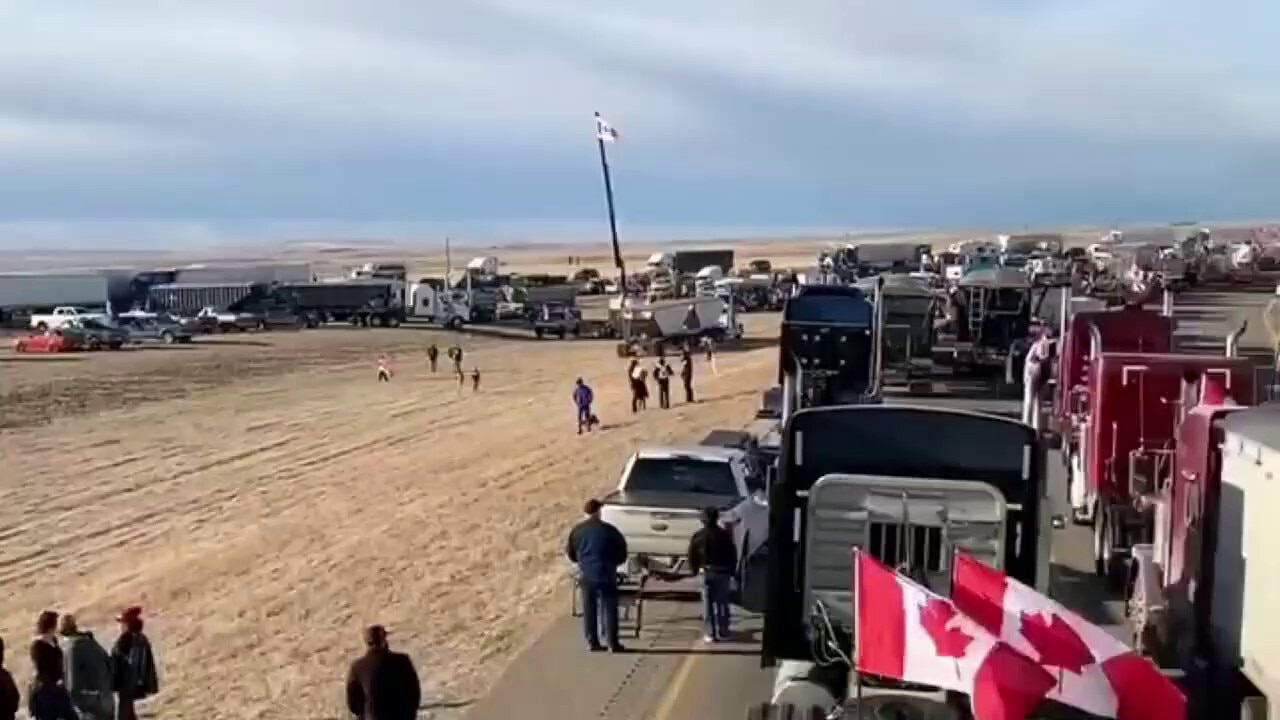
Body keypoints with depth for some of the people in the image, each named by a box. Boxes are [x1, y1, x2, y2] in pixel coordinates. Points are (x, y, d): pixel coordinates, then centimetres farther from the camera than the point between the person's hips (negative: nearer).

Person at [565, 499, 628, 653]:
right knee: (609, 608, 5)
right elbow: (622, 555, 0)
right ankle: (612, 643, 5)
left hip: (586, 576, 3)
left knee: (589, 609, 12)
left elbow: (571, 555, 8)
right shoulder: (609, 530, -8)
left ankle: (592, 642, 14)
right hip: (606, 575, -2)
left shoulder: (577, 531, -1)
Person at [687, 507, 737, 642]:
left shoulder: (698, 536, -3)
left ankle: (709, 634, 1)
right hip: (723, 573, 1)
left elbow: (692, 555, 0)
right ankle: (723, 632, 12)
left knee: (708, 604, 4)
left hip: (707, 572, 0)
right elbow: (733, 554, 1)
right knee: (722, 603, 9)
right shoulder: (725, 535, -3)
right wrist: (731, 571, 11)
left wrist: (694, 570, 14)